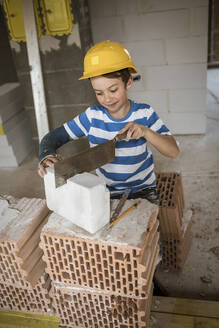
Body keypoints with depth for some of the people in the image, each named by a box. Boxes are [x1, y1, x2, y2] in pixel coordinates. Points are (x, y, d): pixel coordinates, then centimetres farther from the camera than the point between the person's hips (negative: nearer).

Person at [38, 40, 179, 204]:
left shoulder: (144, 113, -9)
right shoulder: (92, 116, -8)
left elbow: (174, 151, -12)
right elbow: (51, 138, -4)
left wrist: (145, 131, -28)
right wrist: (47, 156, -27)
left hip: (142, 190, -1)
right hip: (107, 192, 1)